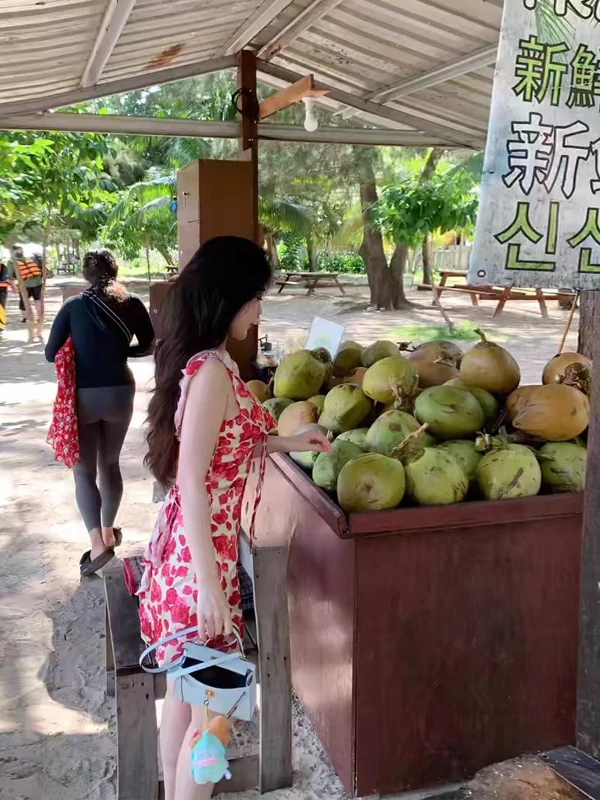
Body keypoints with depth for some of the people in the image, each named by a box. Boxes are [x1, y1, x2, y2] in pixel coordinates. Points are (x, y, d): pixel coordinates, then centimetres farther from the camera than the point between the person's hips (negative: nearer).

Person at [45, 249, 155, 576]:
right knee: (110, 464, 20)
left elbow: (51, 353, -5)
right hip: (120, 392, 3)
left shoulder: (74, 306, -8)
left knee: (84, 470, 5)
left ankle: (98, 543, -9)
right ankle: (108, 531, 33)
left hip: (83, 395, -3)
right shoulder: (132, 304, -3)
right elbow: (147, 346, 8)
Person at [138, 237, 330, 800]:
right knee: (211, 711, 6)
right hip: (200, 554, -10)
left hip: (183, 545, 10)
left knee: (183, 695, 23)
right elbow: (192, 481, -24)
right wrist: (209, 584, -23)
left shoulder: (197, 363, 8)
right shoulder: (212, 372, -21)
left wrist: (285, 443, 17)